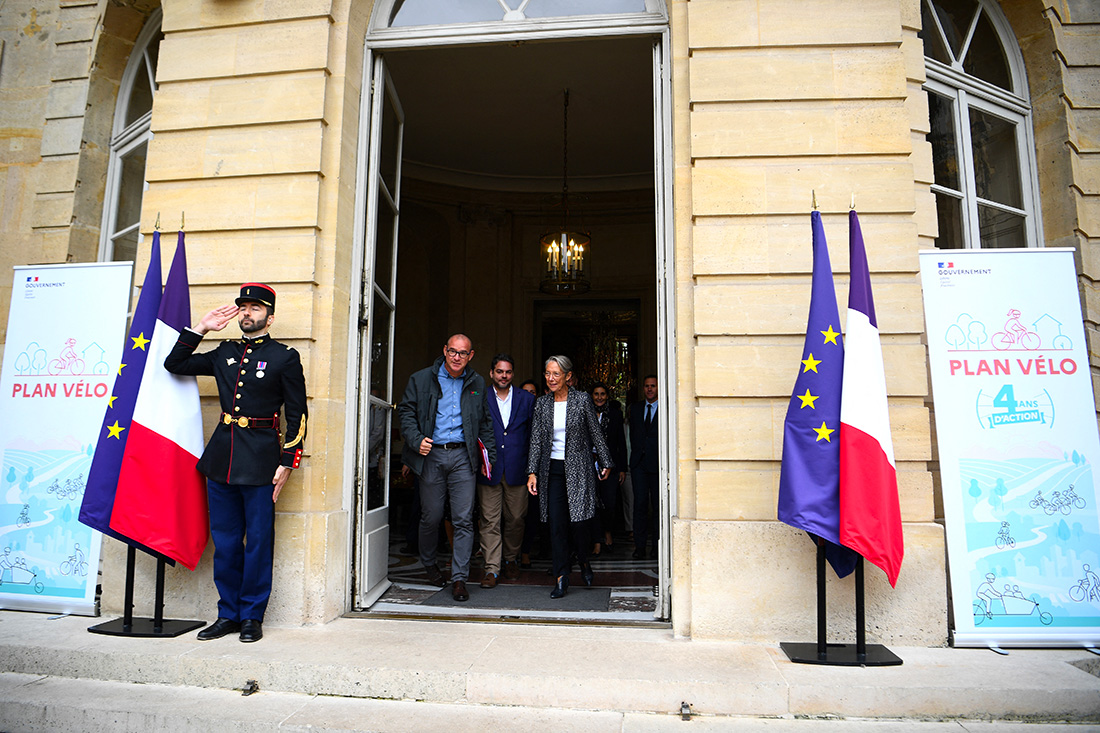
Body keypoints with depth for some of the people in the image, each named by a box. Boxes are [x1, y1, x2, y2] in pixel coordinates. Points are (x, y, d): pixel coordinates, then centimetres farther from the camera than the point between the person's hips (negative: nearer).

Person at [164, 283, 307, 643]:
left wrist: (286, 462, -8)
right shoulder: (224, 353, 14)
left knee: (258, 541, 3)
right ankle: (228, 613, 24)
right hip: (221, 457, 5)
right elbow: (174, 364, 20)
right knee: (224, 541, 11)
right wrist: (200, 329, 10)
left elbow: (297, 415, -2)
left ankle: (252, 616, 15)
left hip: (260, 460, -5)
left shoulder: (285, 357, 0)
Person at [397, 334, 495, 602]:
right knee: (431, 517, 8)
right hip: (431, 455, -1)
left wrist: (489, 453, 8)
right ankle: (430, 564, 34)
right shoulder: (421, 379, 4)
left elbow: (485, 422, 16)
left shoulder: (477, 384, 10)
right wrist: (416, 440, -11)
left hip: (463, 455, 1)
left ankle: (459, 578, 4)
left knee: (464, 518, -4)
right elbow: (406, 411, 4)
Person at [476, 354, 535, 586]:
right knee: (489, 521, 0)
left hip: (517, 470, 1)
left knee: (515, 519, 9)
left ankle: (511, 559, 29)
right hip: (489, 469, -1)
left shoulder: (526, 399, 7)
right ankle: (491, 569, 6)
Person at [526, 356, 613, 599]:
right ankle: (561, 578, 9)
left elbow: (596, 433, 4)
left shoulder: (582, 400, -3)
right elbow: (536, 440, 5)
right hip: (552, 470, 3)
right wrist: (532, 472, -2)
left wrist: (606, 463, 8)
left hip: (578, 468, -2)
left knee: (578, 521, -5)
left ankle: (584, 561, 25)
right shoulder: (541, 403, 5)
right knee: (556, 525, 0)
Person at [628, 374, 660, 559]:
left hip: (658, 463, -3)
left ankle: (657, 546, 14)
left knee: (657, 504, 4)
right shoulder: (635, 408, 15)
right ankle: (639, 546, 3)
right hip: (639, 463, 3)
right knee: (640, 503, -2)